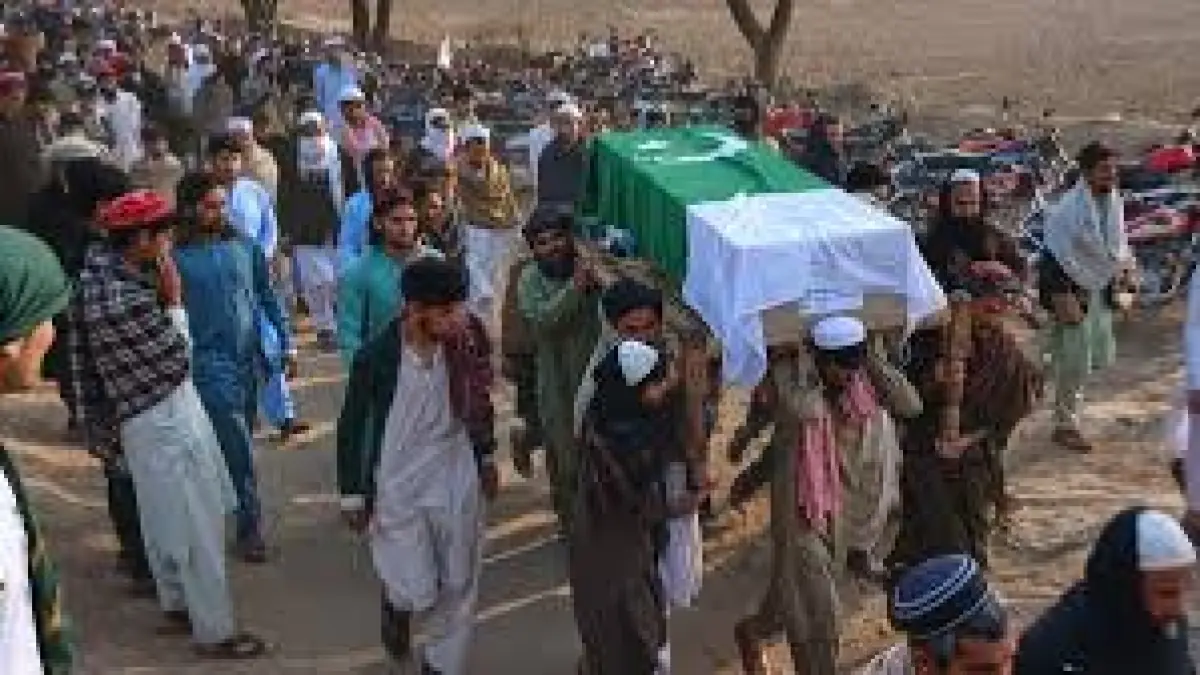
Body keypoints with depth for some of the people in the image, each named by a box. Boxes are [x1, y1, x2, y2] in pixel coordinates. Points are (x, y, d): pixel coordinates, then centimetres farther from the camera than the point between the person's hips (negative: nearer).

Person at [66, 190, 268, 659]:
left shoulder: (108, 273, 0)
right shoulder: (122, 298, -28)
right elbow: (175, 359, -19)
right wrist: (173, 300, -14)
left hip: (163, 412, 10)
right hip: (164, 421, -10)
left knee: (167, 519, 23)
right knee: (198, 528, 1)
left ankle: (178, 605, 40)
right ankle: (214, 632, 12)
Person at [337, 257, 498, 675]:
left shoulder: (464, 345, -13)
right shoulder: (376, 358, -21)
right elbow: (351, 427, -8)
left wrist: (486, 459, 15)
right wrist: (353, 495, -4)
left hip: (456, 480, 3)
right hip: (398, 486, -3)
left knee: (458, 585, 11)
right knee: (419, 592, -2)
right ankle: (396, 603, 35)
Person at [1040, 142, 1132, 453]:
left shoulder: (1114, 201, 0)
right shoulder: (1068, 209, -22)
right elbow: (1057, 258, -21)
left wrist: (1118, 284, 12)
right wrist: (1062, 298, -23)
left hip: (1100, 288, 7)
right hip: (1072, 288, -7)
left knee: (1102, 356, 12)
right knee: (1074, 363, -2)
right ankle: (1065, 425, 12)